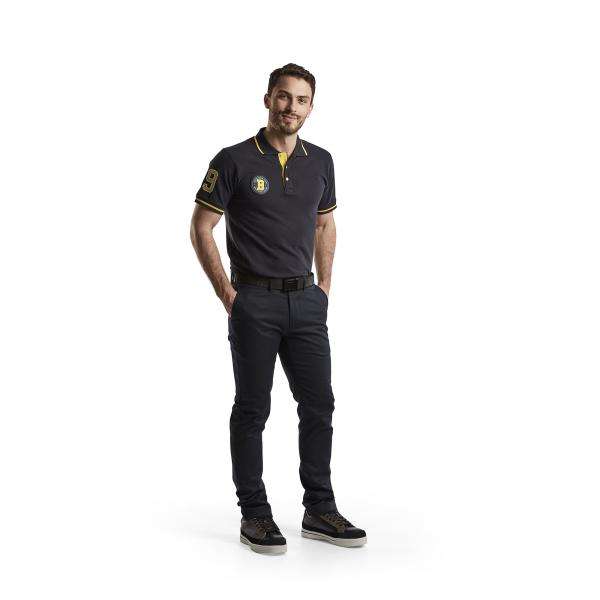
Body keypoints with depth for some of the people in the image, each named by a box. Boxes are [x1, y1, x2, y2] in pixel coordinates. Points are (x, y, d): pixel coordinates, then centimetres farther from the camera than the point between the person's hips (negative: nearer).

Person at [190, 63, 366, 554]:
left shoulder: (320, 162, 8)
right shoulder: (235, 160, -7)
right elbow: (202, 228, -5)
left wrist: (324, 287, 10)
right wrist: (227, 294, -9)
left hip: (306, 301, 5)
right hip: (255, 301, -5)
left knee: (319, 404, 6)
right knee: (253, 409, 3)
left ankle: (320, 510, 18)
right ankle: (254, 514, 14)